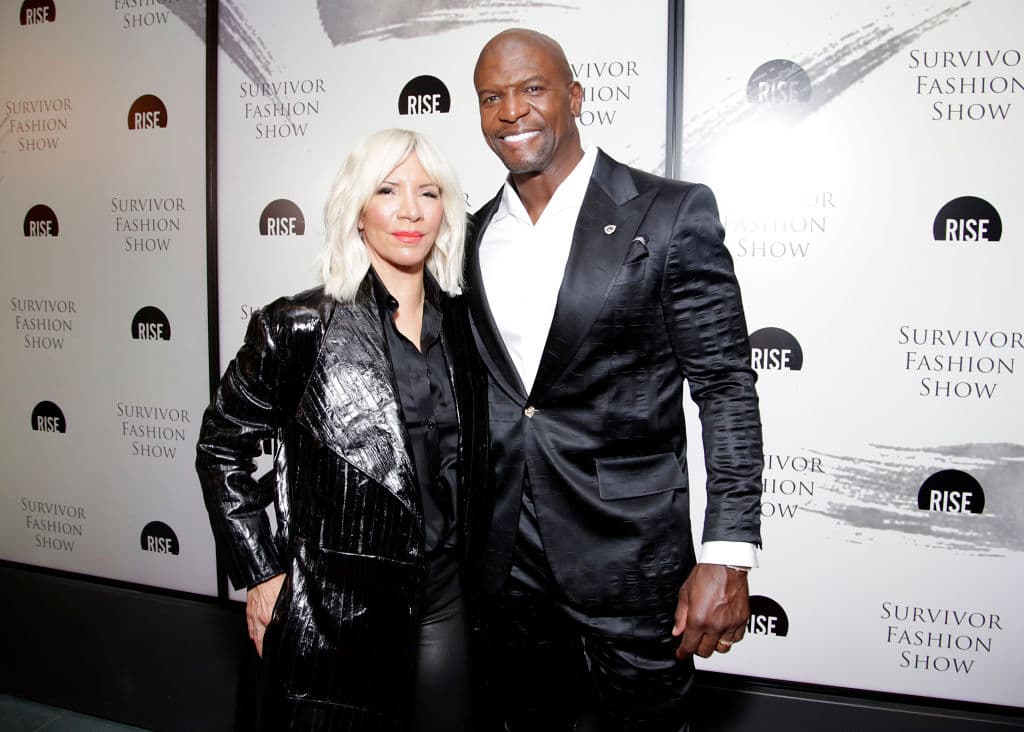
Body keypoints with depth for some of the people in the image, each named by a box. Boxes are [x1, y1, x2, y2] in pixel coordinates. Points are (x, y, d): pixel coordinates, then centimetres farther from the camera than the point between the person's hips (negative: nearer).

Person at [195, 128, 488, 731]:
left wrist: (464, 560, 11)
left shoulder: (461, 324, 1)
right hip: (333, 606, -4)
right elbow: (222, 448, -3)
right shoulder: (300, 327, -12)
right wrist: (261, 573, -5)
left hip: (443, 596, 4)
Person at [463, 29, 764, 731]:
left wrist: (726, 558, -14)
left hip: (630, 566, -4)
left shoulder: (670, 213, -8)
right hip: (505, 566, 5)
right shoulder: (474, 235, 7)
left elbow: (727, 390, -9)